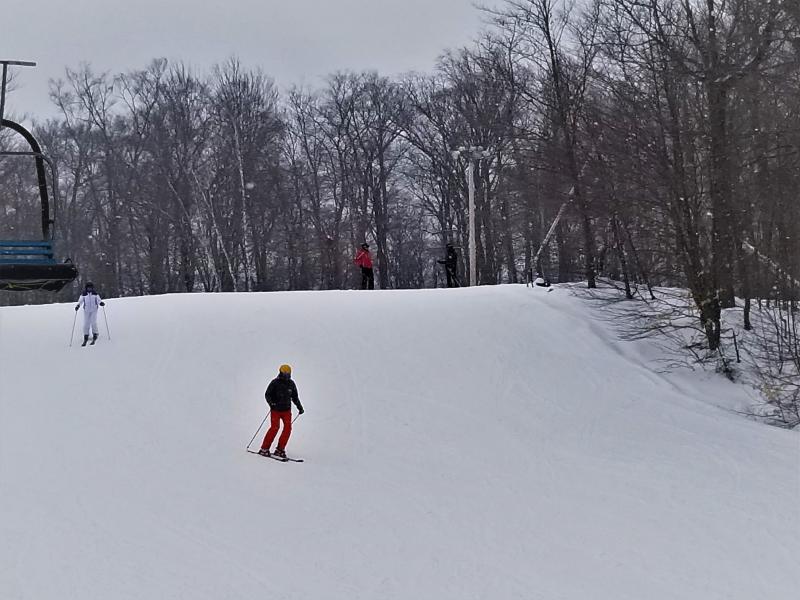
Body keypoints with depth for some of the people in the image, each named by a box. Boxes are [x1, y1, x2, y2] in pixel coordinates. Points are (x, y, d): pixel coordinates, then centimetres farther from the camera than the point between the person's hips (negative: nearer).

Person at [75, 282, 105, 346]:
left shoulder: (95, 294, 4)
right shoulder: (83, 295, 4)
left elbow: (98, 300, 0)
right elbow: (80, 301, 0)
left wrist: (101, 303, -22)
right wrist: (78, 305, -19)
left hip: (94, 310, -1)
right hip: (86, 311, 1)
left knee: (93, 323, -14)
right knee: (86, 324, -3)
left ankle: (95, 336, 2)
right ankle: (85, 338, 5)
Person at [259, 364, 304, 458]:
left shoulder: (291, 384, 6)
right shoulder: (275, 383, -7)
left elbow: (295, 397, 18)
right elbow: (267, 394, -5)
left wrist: (299, 407, 10)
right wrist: (271, 403, -22)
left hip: (286, 410, 4)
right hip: (276, 409, -4)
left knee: (288, 428, -11)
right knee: (275, 427, -16)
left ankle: (280, 450, -4)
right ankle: (264, 449, -6)